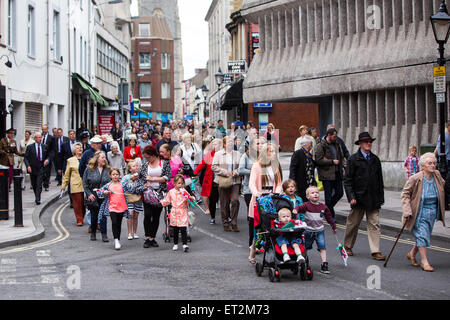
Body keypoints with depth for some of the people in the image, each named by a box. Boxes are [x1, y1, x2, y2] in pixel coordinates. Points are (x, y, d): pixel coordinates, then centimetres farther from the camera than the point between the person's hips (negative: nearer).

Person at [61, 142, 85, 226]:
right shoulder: (70, 160, 11)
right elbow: (67, 174, 13)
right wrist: (63, 185, 10)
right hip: (75, 185, -1)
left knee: (84, 203, 1)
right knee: (77, 203, -4)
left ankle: (82, 218, 16)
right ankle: (79, 220, 2)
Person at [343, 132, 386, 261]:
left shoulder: (375, 159, 12)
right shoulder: (353, 159, -3)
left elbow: (380, 180, 16)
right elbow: (347, 180, -5)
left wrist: (381, 197, 11)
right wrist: (351, 197, -14)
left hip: (373, 199, 3)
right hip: (359, 197, -3)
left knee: (374, 225, -2)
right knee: (353, 223, 8)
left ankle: (376, 251, -3)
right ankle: (347, 246, 25)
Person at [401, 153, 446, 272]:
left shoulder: (437, 175, -1)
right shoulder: (415, 179, -16)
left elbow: (442, 185, 21)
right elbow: (405, 194, -10)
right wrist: (407, 210, -20)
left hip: (432, 212, 6)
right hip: (419, 212, -5)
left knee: (424, 235, 12)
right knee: (422, 235, -7)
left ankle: (412, 254, 32)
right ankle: (424, 261, 2)